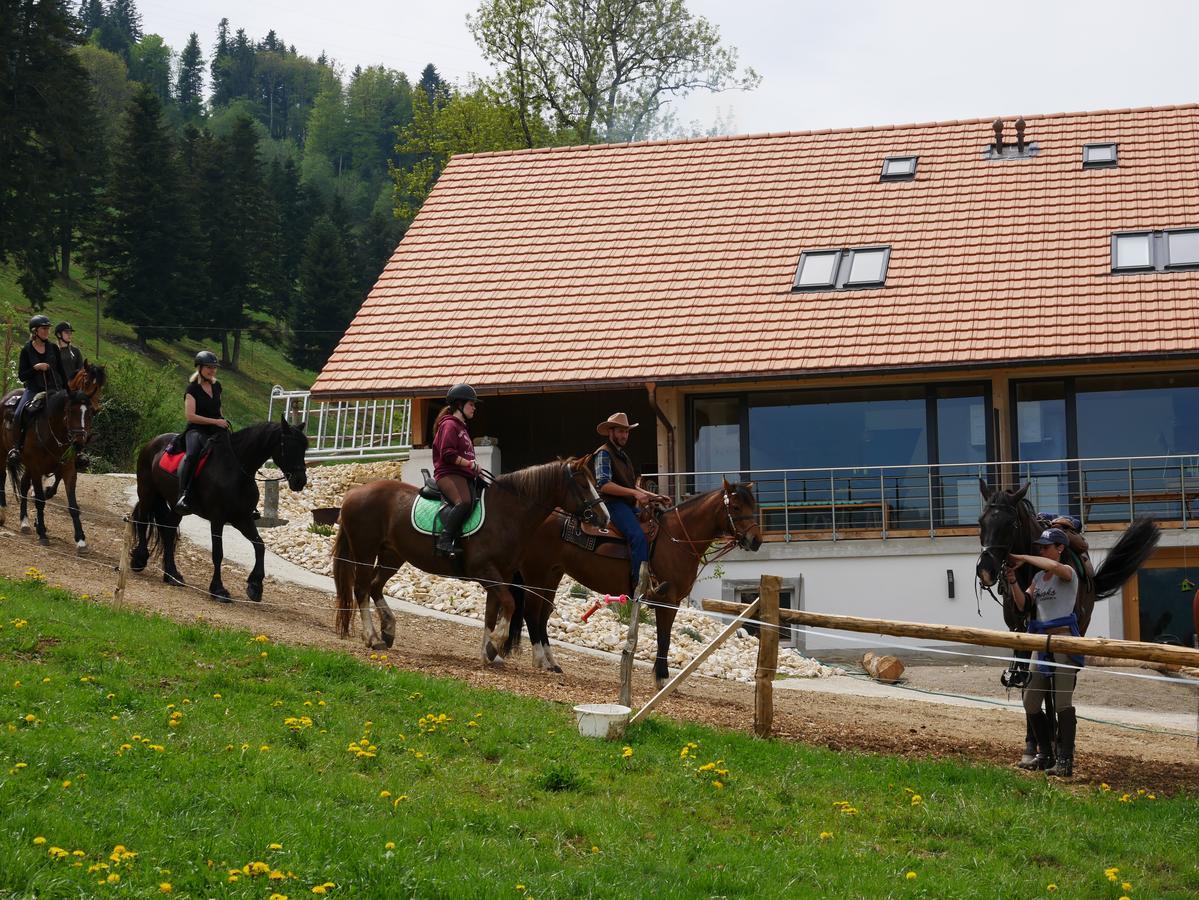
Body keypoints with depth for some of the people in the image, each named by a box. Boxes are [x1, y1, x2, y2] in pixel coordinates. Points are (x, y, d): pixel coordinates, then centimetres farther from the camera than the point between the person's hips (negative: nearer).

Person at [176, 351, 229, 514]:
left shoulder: (216, 386, 16)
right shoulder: (192, 389, -4)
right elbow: (190, 415, -13)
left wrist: (223, 421, 14)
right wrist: (215, 421, -16)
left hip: (216, 432, 7)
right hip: (196, 430, -7)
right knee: (192, 455, -37)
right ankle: (183, 496, -43)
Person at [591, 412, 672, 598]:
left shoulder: (622, 455, 26)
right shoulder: (604, 453, -4)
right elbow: (604, 485, -17)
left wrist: (653, 497, 15)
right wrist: (634, 493, -22)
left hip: (628, 505, 10)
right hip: (613, 505, -10)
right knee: (638, 536, -30)